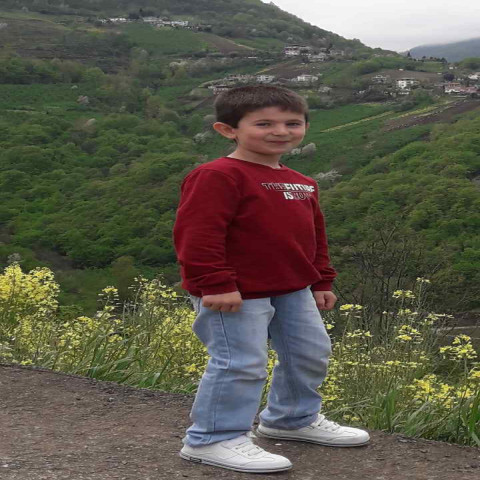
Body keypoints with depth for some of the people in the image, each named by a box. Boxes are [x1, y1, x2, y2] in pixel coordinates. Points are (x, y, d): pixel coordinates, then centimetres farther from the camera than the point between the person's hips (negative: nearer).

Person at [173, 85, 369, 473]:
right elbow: (197, 233, -23)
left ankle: (293, 418, 39)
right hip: (235, 293, -9)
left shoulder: (302, 184, 12)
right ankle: (212, 440, 7)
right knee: (240, 364, -8)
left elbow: (314, 235, 23)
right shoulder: (218, 177, -18)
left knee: (311, 353, 17)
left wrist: (322, 282, 20)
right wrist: (215, 285, -26)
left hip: (293, 290, 9)